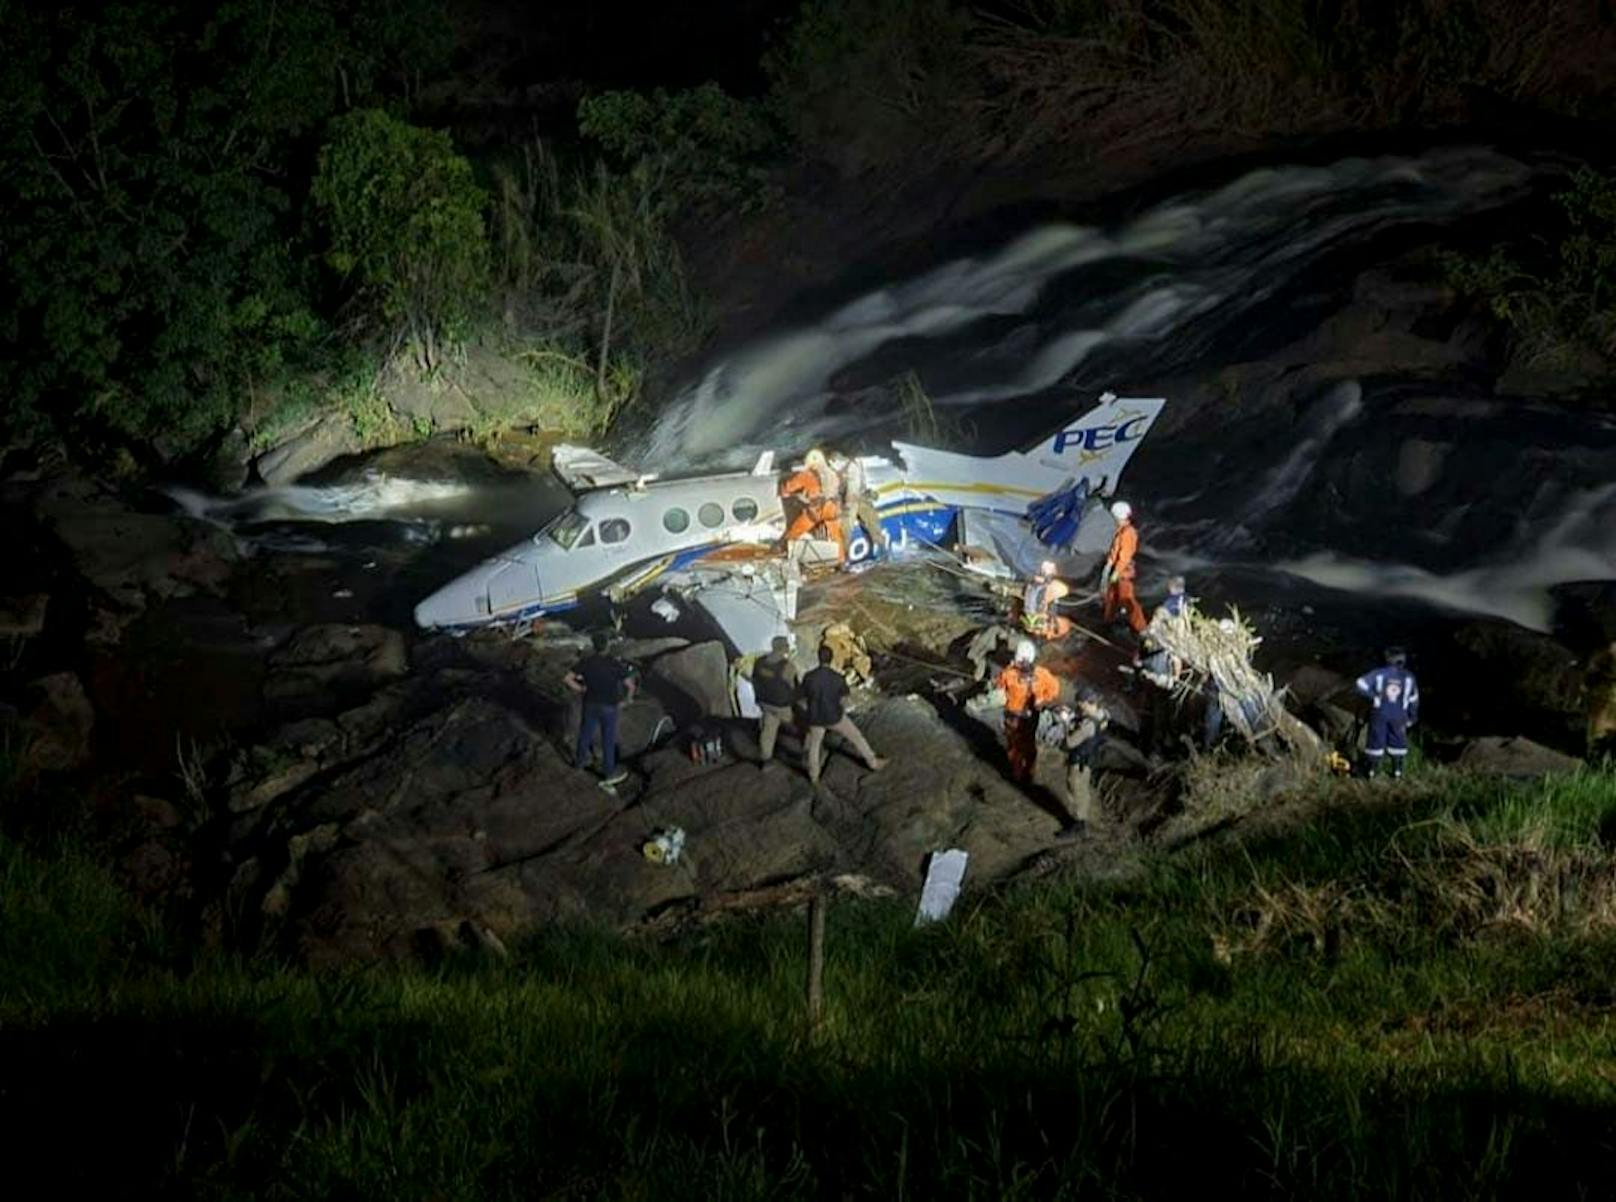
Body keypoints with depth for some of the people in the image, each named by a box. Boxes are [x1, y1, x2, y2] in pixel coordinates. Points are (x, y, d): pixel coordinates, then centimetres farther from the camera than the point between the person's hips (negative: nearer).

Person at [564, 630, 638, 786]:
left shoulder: (585, 662, -15)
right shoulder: (615, 664, -23)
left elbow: (569, 679, -13)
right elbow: (630, 685, -22)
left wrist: (580, 689, 4)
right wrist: (628, 697, -1)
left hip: (590, 705, 3)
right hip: (609, 707, -3)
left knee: (586, 732, 25)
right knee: (608, 740, 12)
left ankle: (580, 759, 48)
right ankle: (608, 772, 25)